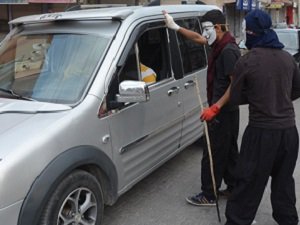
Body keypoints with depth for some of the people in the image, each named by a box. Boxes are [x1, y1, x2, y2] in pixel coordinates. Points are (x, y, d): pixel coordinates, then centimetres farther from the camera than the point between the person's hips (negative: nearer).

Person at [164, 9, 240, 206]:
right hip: (227, 110, 10)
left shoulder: (228, 51, -21)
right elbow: (197, 38, 22)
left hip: (223, 111, -10)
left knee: (213, 154, -1)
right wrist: (175, 27, 18)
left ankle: (209, 196, 9)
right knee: (229, 151, 17)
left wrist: (215, 108, -27)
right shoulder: (222, 46, 8)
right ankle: (234, 188, 29)